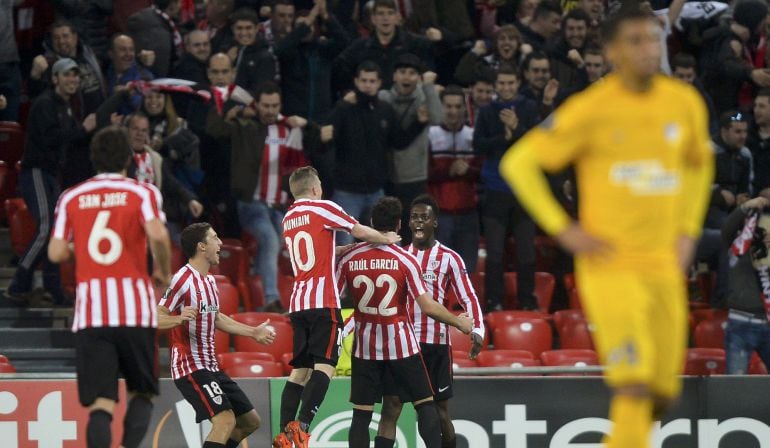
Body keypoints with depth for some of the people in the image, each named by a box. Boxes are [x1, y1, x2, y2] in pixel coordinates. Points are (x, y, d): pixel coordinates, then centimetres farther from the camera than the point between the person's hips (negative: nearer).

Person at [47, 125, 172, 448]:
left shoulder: (71, 198, 11)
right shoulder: (142, 192, 3)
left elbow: (56, 253, 6)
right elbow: (157, 234, -14)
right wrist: (164, 273, 3)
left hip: (90, 312, 1)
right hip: (135, 307, -1)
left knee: (100, 403, -1)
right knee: (141, 392, 13)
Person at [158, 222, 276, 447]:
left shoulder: (209, 280, 14)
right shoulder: (184, 279, -15)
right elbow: (157, 318, -19)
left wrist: (253, 332, 31)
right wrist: (179, 318, -39)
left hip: (210, 367, 10)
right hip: (190, 367, -10)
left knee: (250, 421, 12)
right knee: (226, 420, -25)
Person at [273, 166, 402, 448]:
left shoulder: (288, 219, 18)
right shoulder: (322, 208, -2)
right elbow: (360, 232, -1)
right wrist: (386, 239, 16)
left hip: (297, 303, 7)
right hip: (323, 302, -7)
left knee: (300, 370, 8)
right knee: (324, 366, -11)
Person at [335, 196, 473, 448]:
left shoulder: (349, 258, -1)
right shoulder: (405, 259, -9)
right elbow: (427, 307, -11)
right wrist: (459, 323, 3)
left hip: (365, 345, 2)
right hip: (401, 343, -2)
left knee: (361, 414, 4)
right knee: (425, 404, 6)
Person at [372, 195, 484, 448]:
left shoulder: (449, 258, 1)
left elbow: (468, 298, -2)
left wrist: (477, 330, -19)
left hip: (435, 343, -2)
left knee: (439, 411, 6)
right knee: (390, 406, -8)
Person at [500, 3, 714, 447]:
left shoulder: (685, 103, 3)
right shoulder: (589, 111, -10)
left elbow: (700, 162, 25)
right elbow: (518, 163, -3)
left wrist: (688, 232, 13)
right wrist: (563, 230, -10)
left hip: (664, 268, 5)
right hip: (609, 266, -5)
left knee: (662, 395, 6)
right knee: (635, 389, -19)